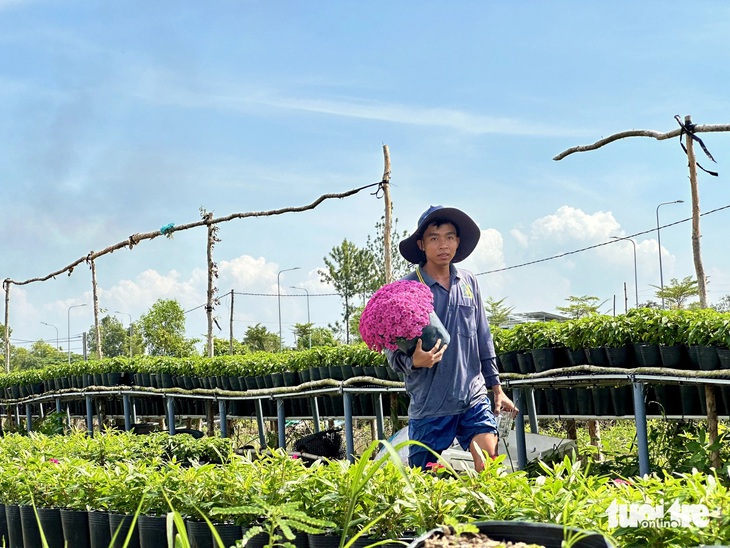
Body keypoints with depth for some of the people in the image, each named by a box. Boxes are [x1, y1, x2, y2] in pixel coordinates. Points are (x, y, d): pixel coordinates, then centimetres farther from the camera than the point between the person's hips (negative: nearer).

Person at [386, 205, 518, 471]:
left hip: (473, 398, 3)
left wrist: (496, 387, 16)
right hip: (429, 405, -3)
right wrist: (413, 361, -28)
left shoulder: (469, 282, 7)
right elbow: (393, 350, -6)